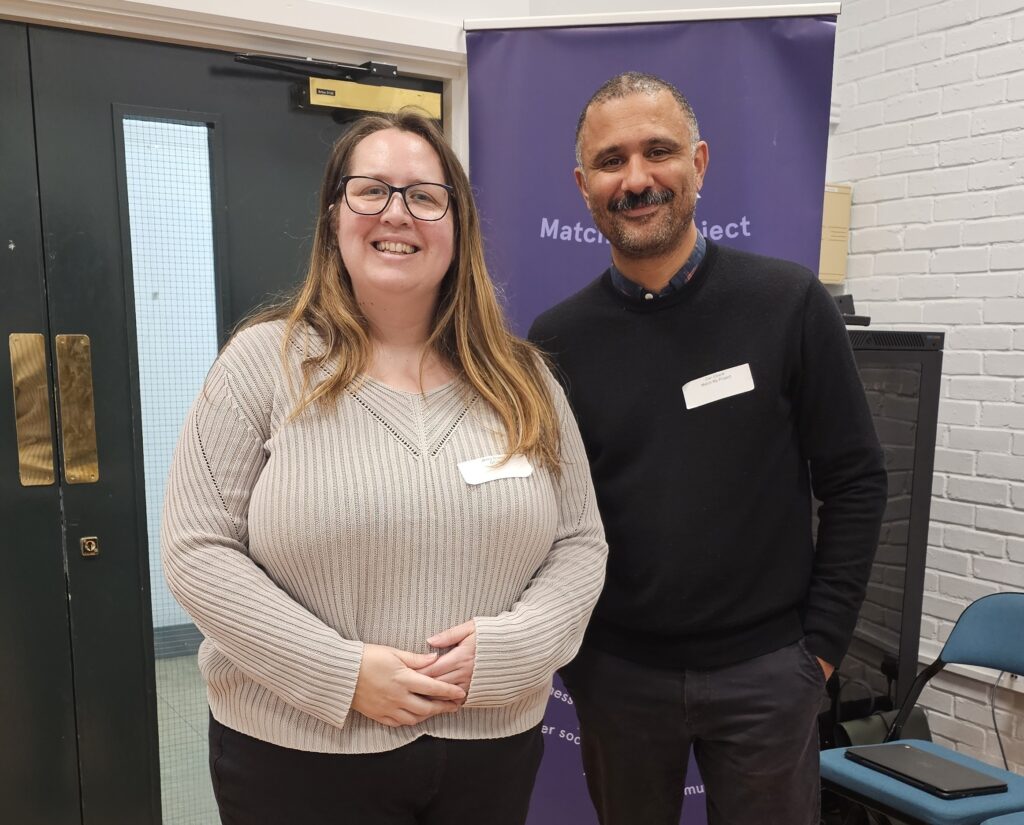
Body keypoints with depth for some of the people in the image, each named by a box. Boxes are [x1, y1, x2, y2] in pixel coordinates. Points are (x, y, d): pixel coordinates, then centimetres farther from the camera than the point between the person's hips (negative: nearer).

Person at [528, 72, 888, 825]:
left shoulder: (790, 305, -8)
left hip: (765, 670, -1)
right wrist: (565, 651, 1)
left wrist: (822, 644, -4)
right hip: (615, 673, 2)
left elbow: (855, 481, -4)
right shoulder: (556, 339, -3)